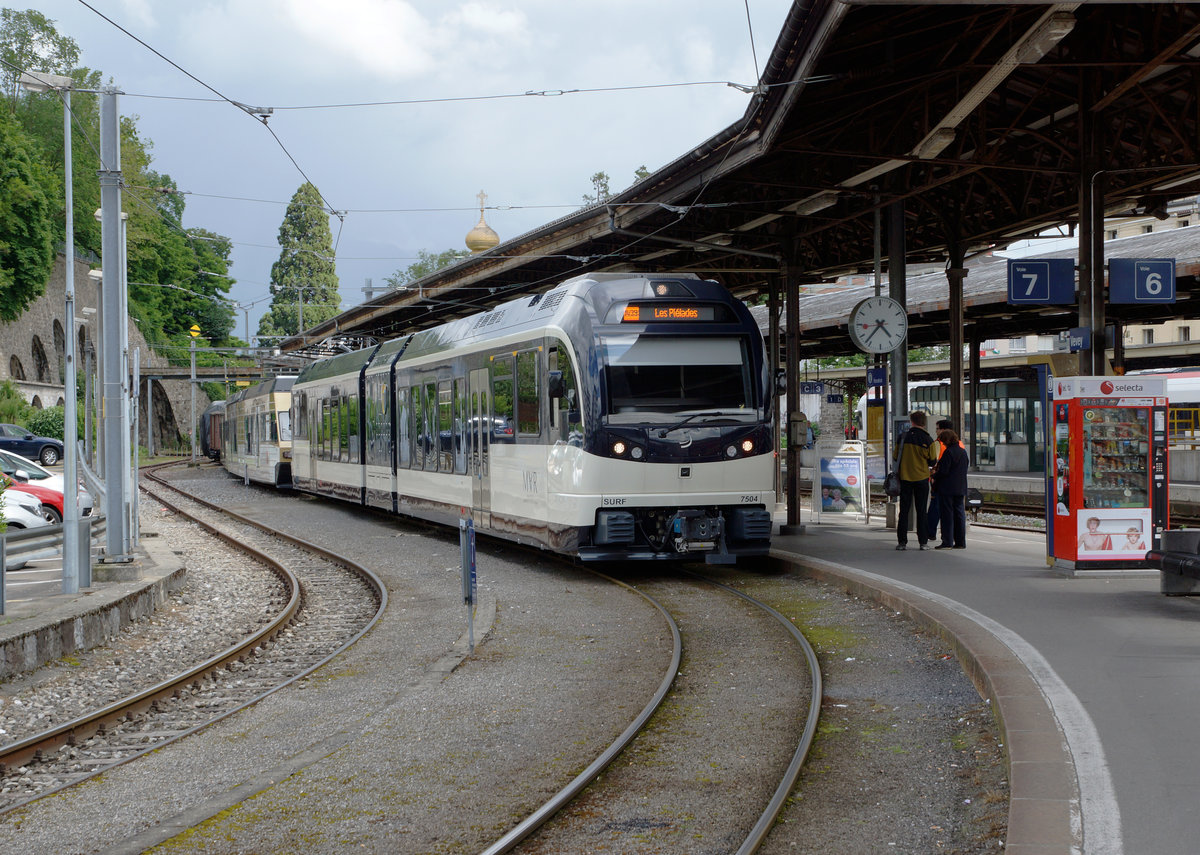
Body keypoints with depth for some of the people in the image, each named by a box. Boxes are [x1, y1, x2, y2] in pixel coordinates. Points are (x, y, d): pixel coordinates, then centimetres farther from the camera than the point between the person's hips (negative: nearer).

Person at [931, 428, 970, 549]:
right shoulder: (963, 452, 10)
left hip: (947, 488, -7)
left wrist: (934, 475, 2)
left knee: (947, 514, -3)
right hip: (960, 488, 7)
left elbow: (943, 471, -18)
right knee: (959, 513, 9)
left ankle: (947, 542, -4)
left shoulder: (948, 452, -14)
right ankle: (960, 542, 11)